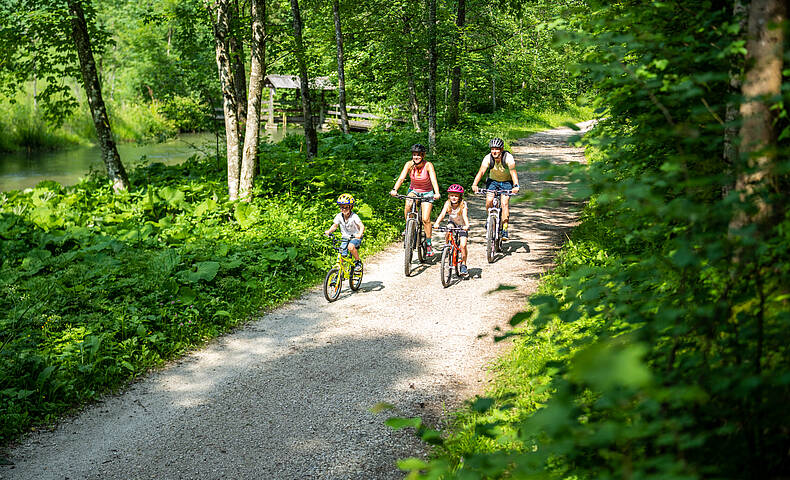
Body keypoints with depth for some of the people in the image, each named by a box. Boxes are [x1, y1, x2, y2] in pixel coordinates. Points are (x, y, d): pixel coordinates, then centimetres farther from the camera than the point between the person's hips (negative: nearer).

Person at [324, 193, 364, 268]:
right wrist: (328, 231, -26)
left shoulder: (354, 216, -20)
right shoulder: (339, 216, -9)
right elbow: (335, 225, -4)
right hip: (345, 238, 4)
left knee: (350, 247, -33)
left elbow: (362, 226, -28)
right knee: (341, 255, -8)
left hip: (355, 237, -4)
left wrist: (359, 234, -49)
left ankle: (358, 261, -10)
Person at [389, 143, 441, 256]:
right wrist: (394, 189, -44)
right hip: (413, 190, 2)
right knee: (407, 206, -32)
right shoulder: (409, 164, -15)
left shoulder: (428, 165, -21)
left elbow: (433, 180, -33)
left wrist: (437, 193, -51)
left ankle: (429, 245, 1)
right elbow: (401, 178, -26)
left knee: (425, 219, -14)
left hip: (427, 192, -2)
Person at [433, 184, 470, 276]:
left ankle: (463, 265, 2)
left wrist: (467, 225, -60)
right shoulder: (448, 204, -19)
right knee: (448, 231, -31)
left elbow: (465, 216, -41)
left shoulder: (463, 205, -26)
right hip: (452, 222, 3)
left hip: (462, 225, -3)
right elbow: (442, 214, -32)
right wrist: (436, 223, -49)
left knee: (463, 245, -14)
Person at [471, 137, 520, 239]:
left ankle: (504, 230, -12)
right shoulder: (488, 158, -20)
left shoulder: (508, 158, -26)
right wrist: (474, 184, -45)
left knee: (504, 203, -18)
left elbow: (513, 172, -36)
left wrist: (516, 186, -53)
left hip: (506, 182, -2)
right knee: (489, 201, -19)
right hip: (493, 180, 2)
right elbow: (481, 171, -30)